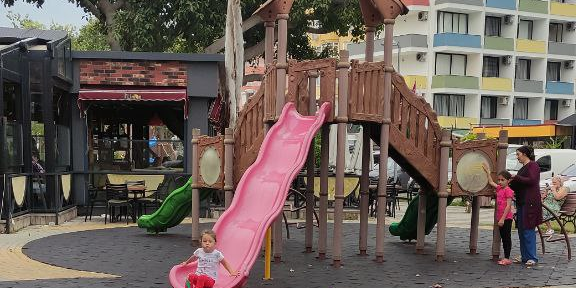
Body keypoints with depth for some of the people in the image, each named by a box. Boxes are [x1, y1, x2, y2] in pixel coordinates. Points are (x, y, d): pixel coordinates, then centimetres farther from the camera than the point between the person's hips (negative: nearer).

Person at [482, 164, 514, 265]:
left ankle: (507, 258, 1)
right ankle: (505, 257, 18)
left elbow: (508, 206, -18)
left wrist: (502, 219, -21)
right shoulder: (499, 188, 10)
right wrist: (487, 171, 29)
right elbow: (491, 182, 28)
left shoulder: (508, 190, -13)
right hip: (500, 218, 8)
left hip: (506, 218, -8)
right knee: (503, 238, 12)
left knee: (507, 238, -3)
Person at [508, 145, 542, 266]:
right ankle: (524, 257, 17)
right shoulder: (523, 168, 19)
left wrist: (516, 177, -13)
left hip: (530, 203, -9)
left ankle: (532, 258, 0)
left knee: (528, 230, -7)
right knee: (521, 230, 10)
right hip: (521, 203, 9)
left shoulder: (533, 165, -6)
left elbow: (532, 180, -20)